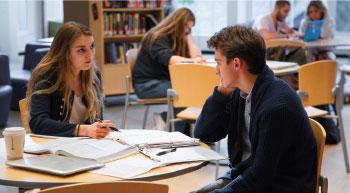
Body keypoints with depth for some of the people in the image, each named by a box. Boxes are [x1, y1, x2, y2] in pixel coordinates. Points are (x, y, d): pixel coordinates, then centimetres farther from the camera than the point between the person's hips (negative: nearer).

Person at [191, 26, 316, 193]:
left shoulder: (277, 106, -23)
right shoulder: (239, 93, 2)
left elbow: (260, 176, -21)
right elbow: (202, 135, 7)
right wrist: (221, 92, -4)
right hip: (244, 175, 8)